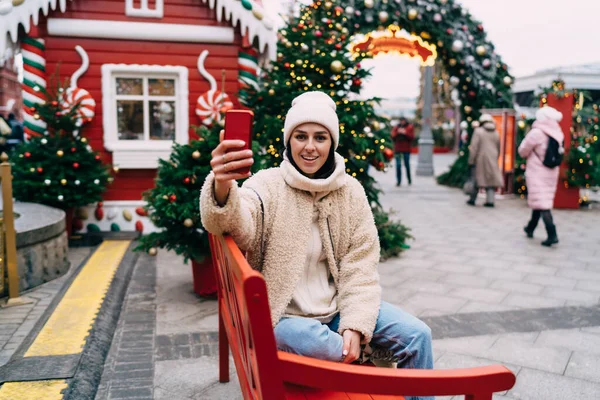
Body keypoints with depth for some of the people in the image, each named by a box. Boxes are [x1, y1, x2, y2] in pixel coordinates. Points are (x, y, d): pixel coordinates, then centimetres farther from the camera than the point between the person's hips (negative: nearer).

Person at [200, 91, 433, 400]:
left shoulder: (350, 191, -1)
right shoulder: (268, 185, -12)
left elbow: (360, 265, -2)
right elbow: (239, 223, -35)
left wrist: (355, 324, -13)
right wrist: (222, 187, -58)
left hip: (337, 307, 4)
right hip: (284, 315, -4)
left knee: (416, 335, -9)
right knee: (324, 347, -33)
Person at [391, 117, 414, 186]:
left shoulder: (410, 127, 6)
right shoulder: (396, 127, 10)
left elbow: (412, 137, -2)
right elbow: (393, 137, 5)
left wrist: (405, 133, -14)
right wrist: (397, 133, -12)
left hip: (406, 149, -1)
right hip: (397, 149, 1)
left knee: (407, 164, 3)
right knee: (398, 165, -3)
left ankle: (409, 180, 17)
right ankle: (398, 181, 0)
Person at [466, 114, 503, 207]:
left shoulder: (478, 131, -6)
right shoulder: (496, 133, 9)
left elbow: (474, 148, -11)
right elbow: (498, 149, 14)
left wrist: (471, 161, -8)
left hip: (480, 159, -3)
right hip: (492, 160, 4)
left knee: (477, 179, 6)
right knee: (491, 178, 5)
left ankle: (472, 199, 13)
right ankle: (490, 200, -1)